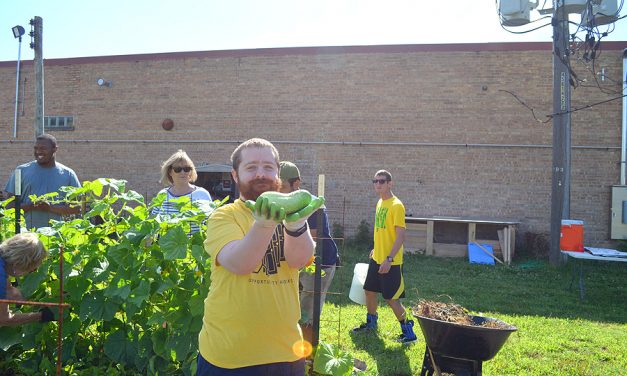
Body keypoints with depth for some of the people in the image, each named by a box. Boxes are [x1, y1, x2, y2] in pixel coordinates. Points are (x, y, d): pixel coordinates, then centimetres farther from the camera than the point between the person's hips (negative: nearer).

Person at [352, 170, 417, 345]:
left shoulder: (396, 205, -17)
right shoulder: (380, 203, 9)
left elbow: (401, 235, -21)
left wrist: (389, 259, -25)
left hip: (390, 262, -8)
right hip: (376, 258, 8)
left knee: (391, 299, -3)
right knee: (369, 291, 17)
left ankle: (408, 332, 14)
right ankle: (371, 323, 38)